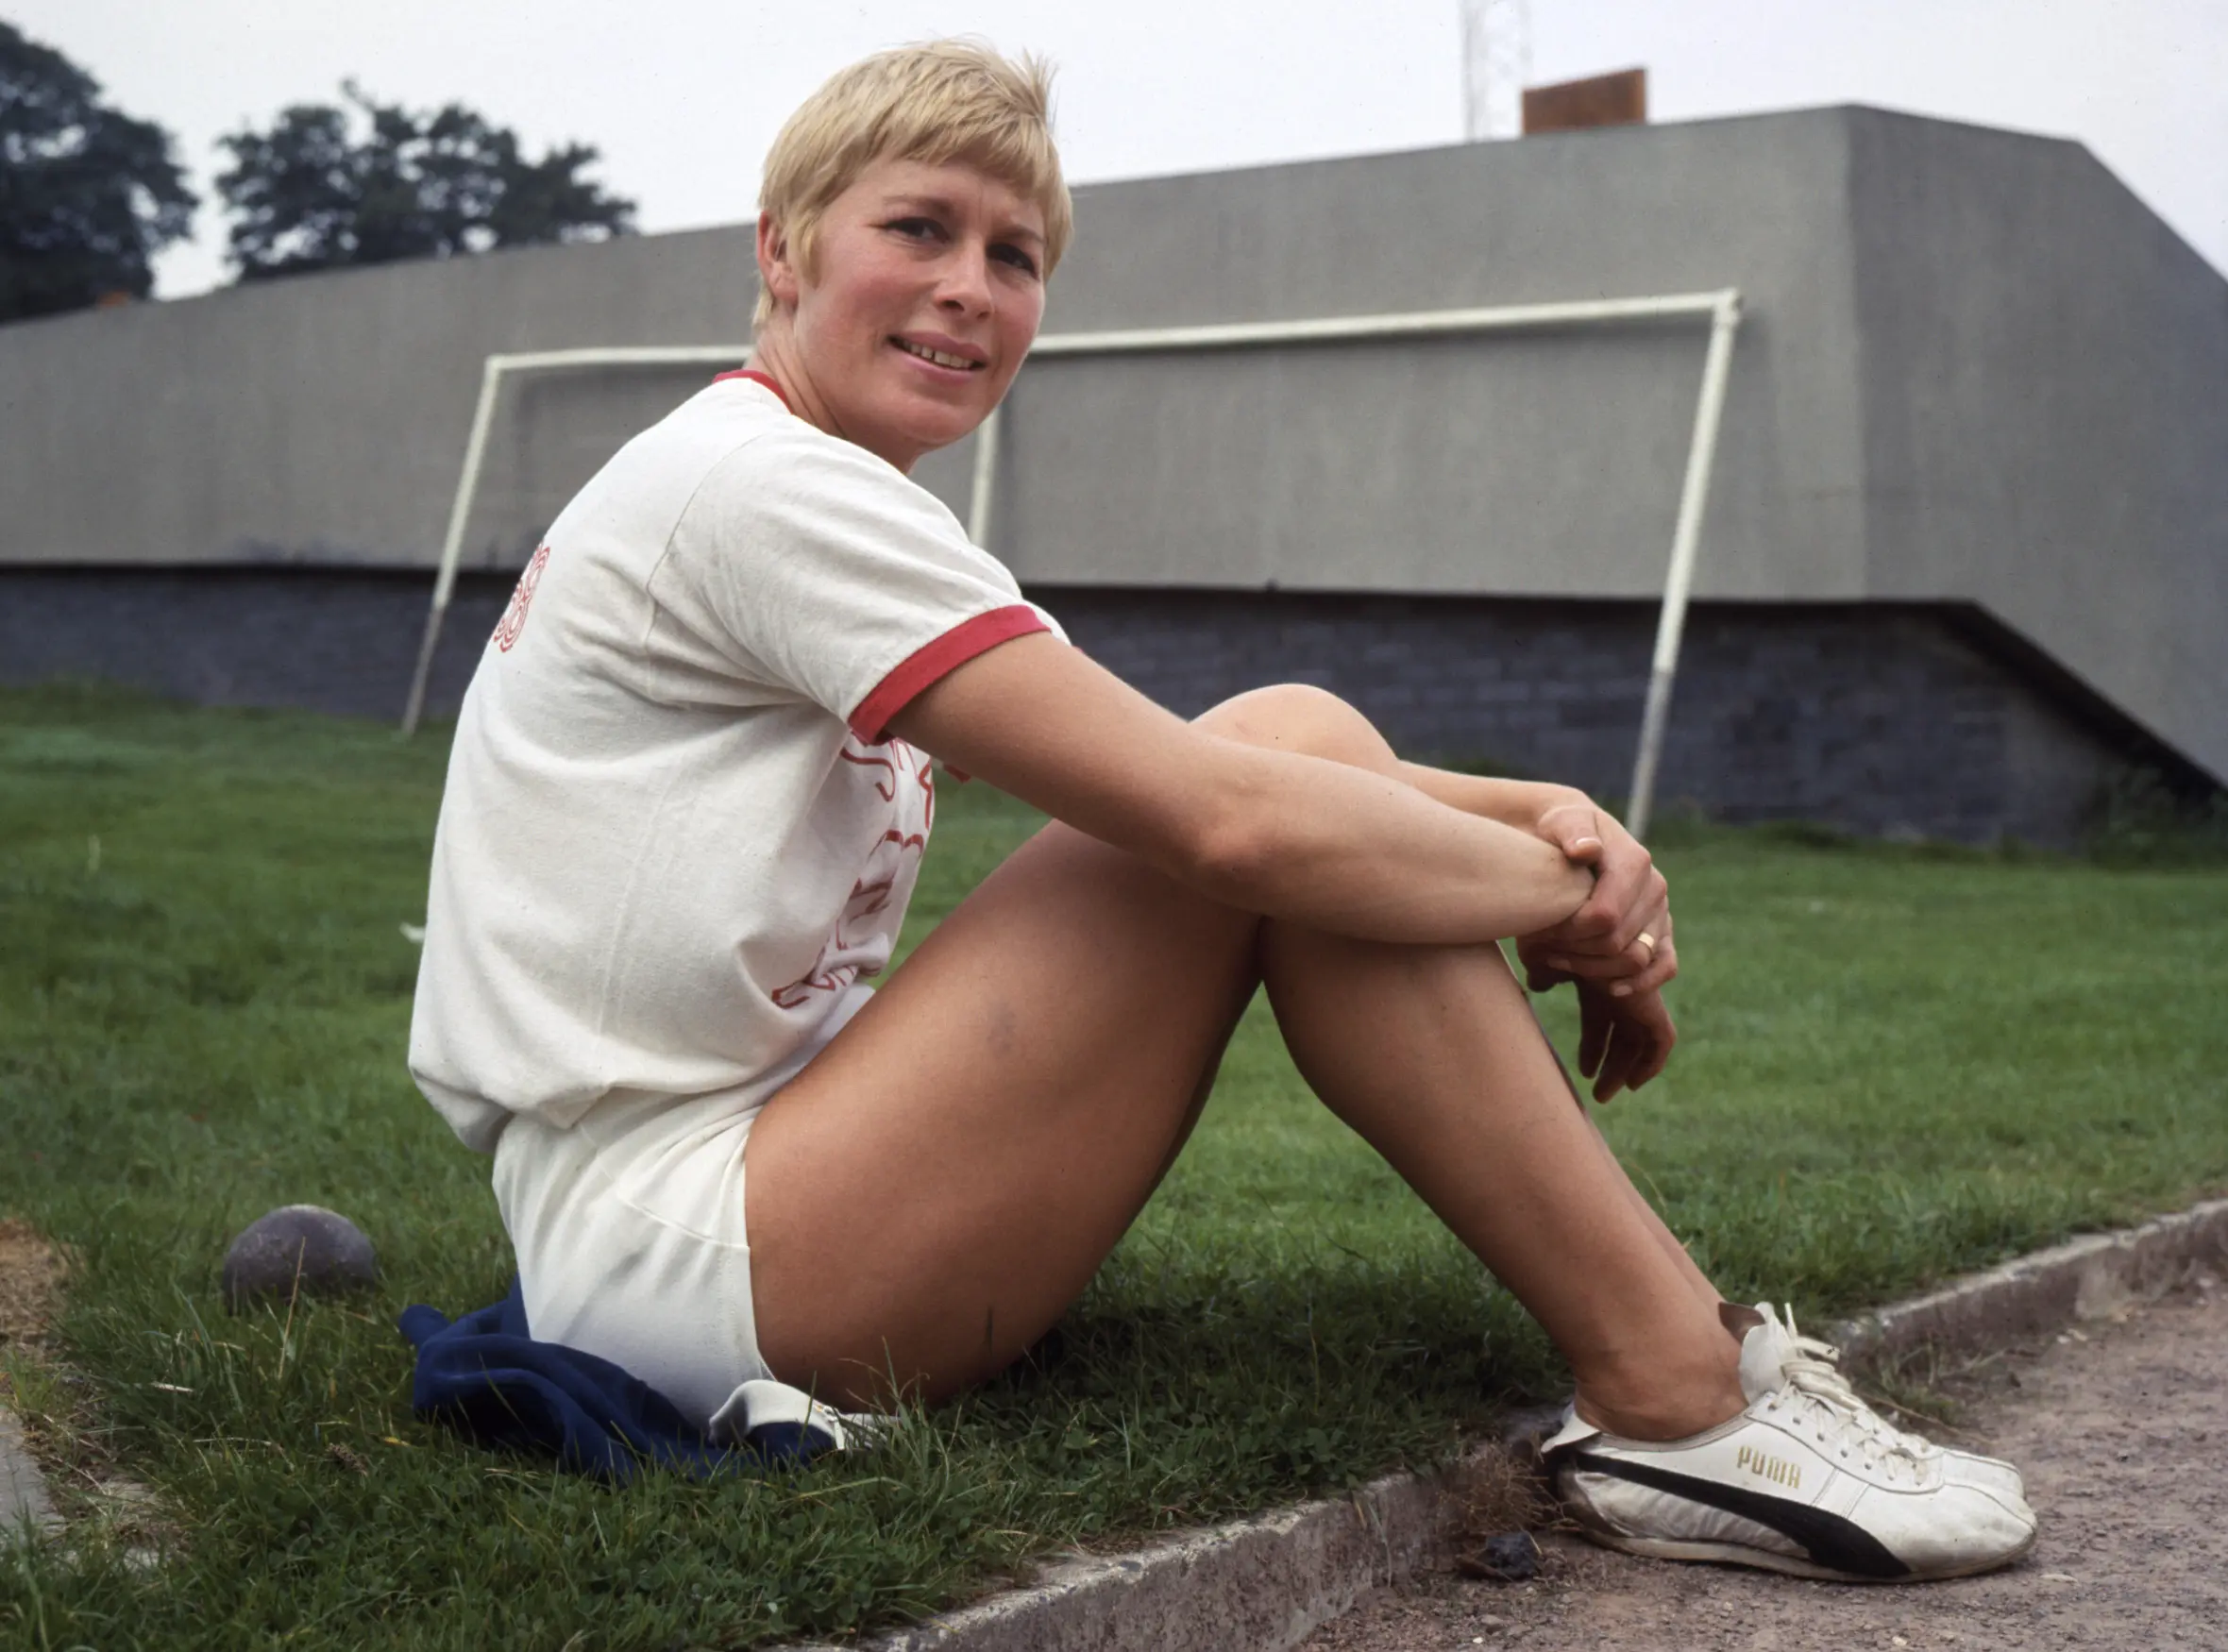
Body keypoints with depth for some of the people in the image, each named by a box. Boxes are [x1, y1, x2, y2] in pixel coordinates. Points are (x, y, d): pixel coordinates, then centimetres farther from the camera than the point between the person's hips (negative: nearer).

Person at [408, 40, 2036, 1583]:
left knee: (1298, 756, 4)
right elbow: (1225, 814, -22)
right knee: (1280, 768, -16)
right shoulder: (760, 484, -14)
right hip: (668, 1266, -10)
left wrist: (1542, 813, -5)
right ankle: (1680, 1398, -11)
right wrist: (1572, 898, -7)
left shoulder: (842, 516, 17)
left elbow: (1179, 764, 11)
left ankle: (1670, 1362, 1)